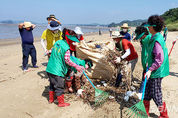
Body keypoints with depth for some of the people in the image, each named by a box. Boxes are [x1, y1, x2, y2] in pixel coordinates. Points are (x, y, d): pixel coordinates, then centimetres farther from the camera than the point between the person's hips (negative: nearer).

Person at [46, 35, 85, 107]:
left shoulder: (57, 42, 7)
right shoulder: (66, 48, -18)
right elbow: (67, 60, -17)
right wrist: (76, 66, -10)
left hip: (49, 68, 9)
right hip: (57, 71, -8)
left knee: (52, 85, 23)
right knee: (59, 87, 5)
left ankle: (51, 99, 37)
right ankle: (61, 102, 17)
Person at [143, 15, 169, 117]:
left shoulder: (157, 40, -22)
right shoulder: (158, 37, 9)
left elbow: (159, 59, -27)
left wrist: (150, 70, -26)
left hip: (156, 72, -10)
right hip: (154, 71, 10)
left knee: (155, 94, 4)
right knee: (148, 91, 19)